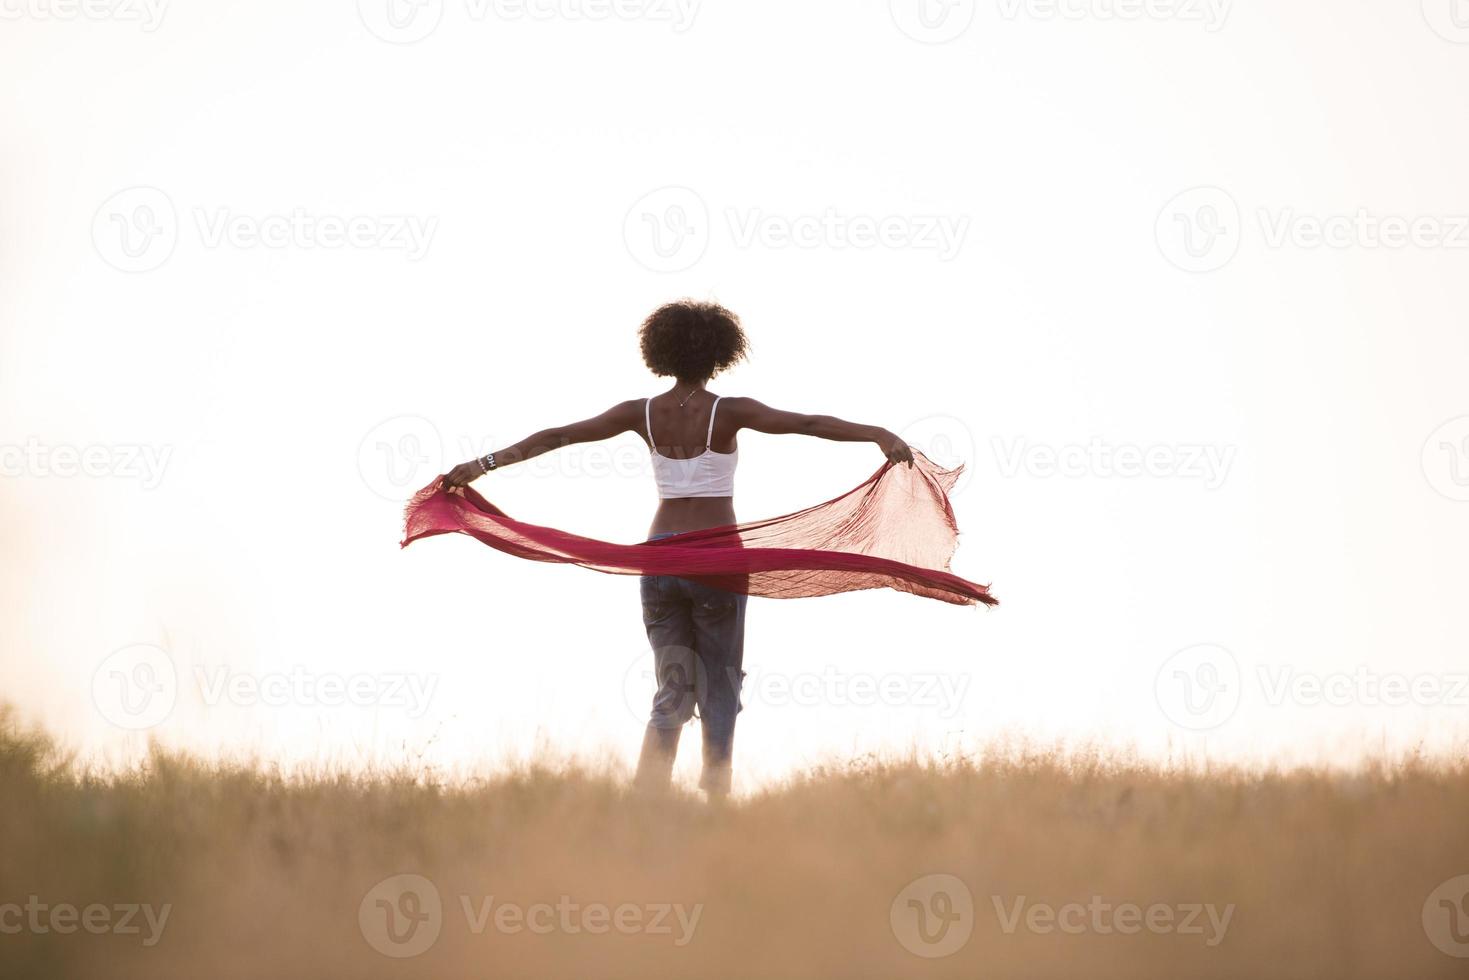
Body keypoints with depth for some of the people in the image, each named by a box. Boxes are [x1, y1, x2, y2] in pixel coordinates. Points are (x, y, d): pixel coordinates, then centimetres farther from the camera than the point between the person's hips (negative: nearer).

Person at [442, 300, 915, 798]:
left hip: (659, 558, 3)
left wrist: (483, 464, 10)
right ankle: (716, 799, 5)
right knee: (719, 688, 10)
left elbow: (555, 436, 5)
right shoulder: (728, 411, -7)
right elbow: (807, 423, -19)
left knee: (673, 691, 8)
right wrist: (879, 435, -27)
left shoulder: (643, 412, 2)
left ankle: (646, 799, -13)